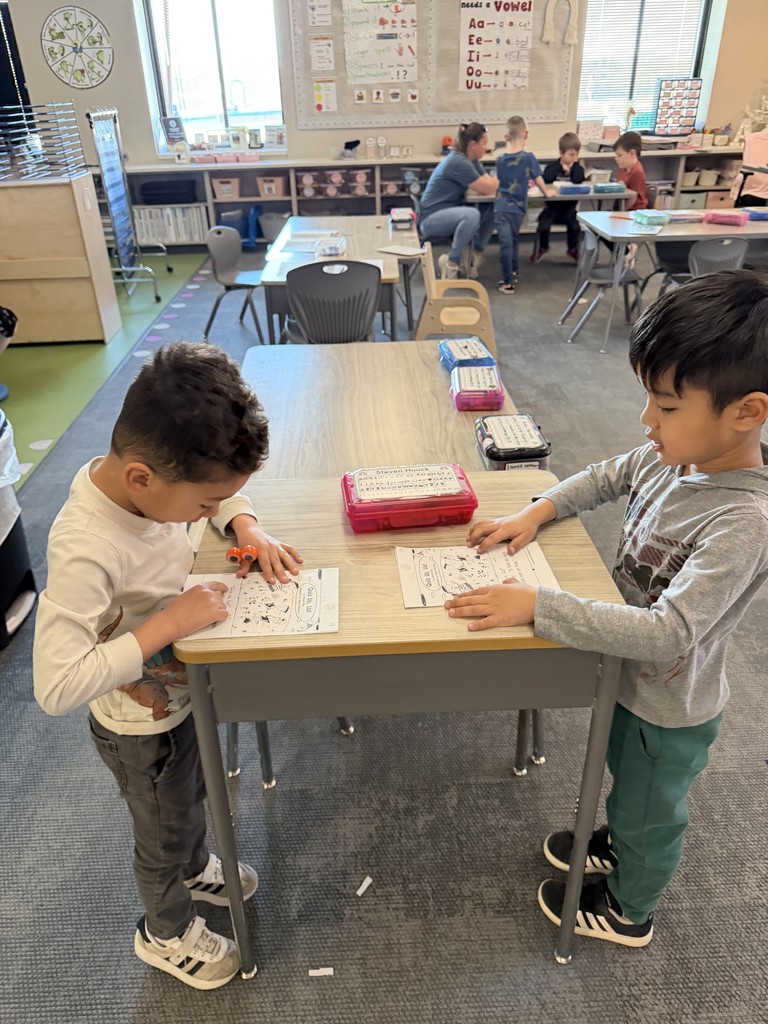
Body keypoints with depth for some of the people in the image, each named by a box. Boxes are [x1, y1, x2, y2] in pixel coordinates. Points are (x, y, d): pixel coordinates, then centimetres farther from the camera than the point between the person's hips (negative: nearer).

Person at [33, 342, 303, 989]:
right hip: (142, 726, -7)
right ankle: (166, 933, 53)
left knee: (193, 796, 34)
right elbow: (56, 687, -39)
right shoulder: (84, 551, -41)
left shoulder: (154, 475, -19)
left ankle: (195, 868, 65)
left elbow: (224, 490, 3)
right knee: (165, 834, 22)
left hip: (184, 688, 7)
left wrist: (247, 527, -16)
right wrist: (167, 623, -38)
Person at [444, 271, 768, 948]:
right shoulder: (673, 455, -15)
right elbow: (608, 477, 5)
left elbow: (666, 634, -42)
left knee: (650, 812, 23)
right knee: (626, 781, 34)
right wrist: (537, 511, -8)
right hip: (631, 675, 7)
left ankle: (628, 910, 53)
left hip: (670, 710, -6)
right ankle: (616, 844, 65)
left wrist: (537, 607, -42)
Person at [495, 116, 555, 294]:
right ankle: (513, 274, 32)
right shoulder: (528, 157, -4)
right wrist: (547, 192, 23)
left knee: (505, 243, -4)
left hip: (501, 207, 0)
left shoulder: (500, 158, 4)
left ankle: (508, 282, -5)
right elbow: (538, 179, 4)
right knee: (513, 240, 19)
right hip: (518, 207, 0)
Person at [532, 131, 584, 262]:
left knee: (574, 226, -22)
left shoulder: (578, 168, 1)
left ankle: (573, 249, 9)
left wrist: (573, 165, -12)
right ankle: (543, 247, 11)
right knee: (543, 226, -22)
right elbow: (545, 179, -25)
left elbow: (578, 181, -22)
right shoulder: (552, 165, -3)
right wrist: (560, 167, -18)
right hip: (552, 205, -1)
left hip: (569, 206, 1)